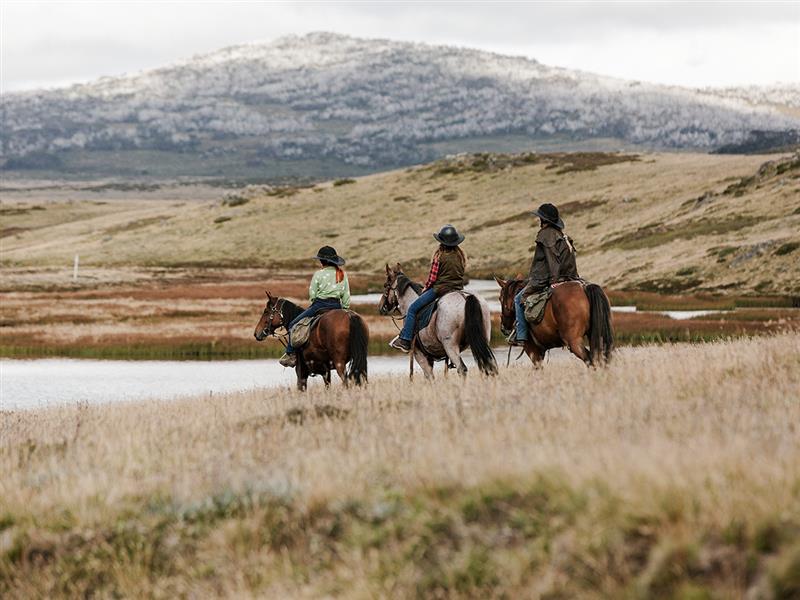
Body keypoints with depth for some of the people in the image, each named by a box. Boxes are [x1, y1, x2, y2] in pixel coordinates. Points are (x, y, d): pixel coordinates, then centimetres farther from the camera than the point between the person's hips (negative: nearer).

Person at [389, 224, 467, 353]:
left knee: (412, 309, 1)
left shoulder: (439, 255, -11)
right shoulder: (461, 255, 6)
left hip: (440, 289, -6)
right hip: (458, 289, 6)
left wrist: (425, 289, 8)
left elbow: (432, 278, -9)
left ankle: (405, 341, -4)